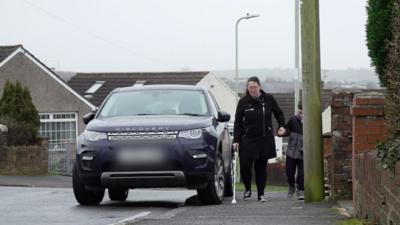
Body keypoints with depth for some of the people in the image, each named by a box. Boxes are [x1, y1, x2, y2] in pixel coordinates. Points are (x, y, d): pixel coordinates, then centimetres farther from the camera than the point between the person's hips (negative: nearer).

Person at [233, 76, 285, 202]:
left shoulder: (268, 99, 2)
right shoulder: (243, 102, 0)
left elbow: (278, 113, 16)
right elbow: (238, 122, 0)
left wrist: (281, 125, -1)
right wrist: (236, 140, -5)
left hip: (265, 140, 1)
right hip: (248, 140, 0)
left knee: (261, 167, 4)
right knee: (245, 166, -9)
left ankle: (261, 194, 13)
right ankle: (248, 189, 15)